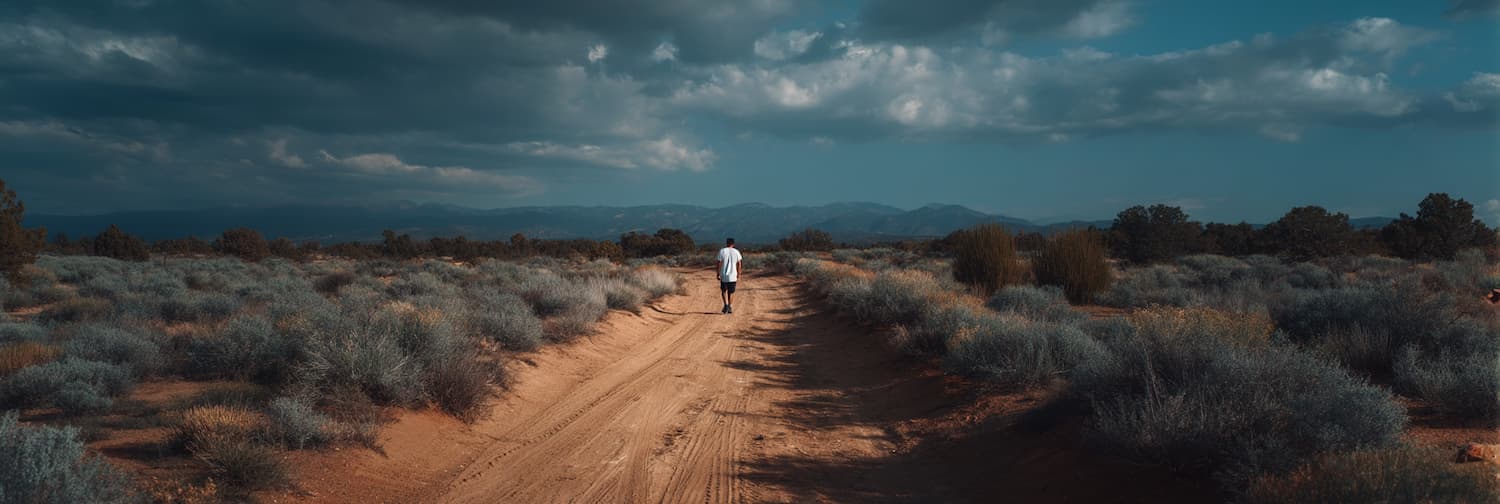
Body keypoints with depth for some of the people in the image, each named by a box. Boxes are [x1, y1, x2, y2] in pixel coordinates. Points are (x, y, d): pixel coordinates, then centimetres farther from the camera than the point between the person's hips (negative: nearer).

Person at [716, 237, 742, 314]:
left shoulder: (722, 251, -3)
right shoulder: (736, 252, 1)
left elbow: (719, 263, -6)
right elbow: (739, 265, 0)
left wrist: (718, 274, 1)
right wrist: (738, 276, 7)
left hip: (724, 276, -1)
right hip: (733, 276, 1)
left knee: (723, 290, 15)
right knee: (731, 292, 13)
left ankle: (726, 304, -3)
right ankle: (730, 307, 11)